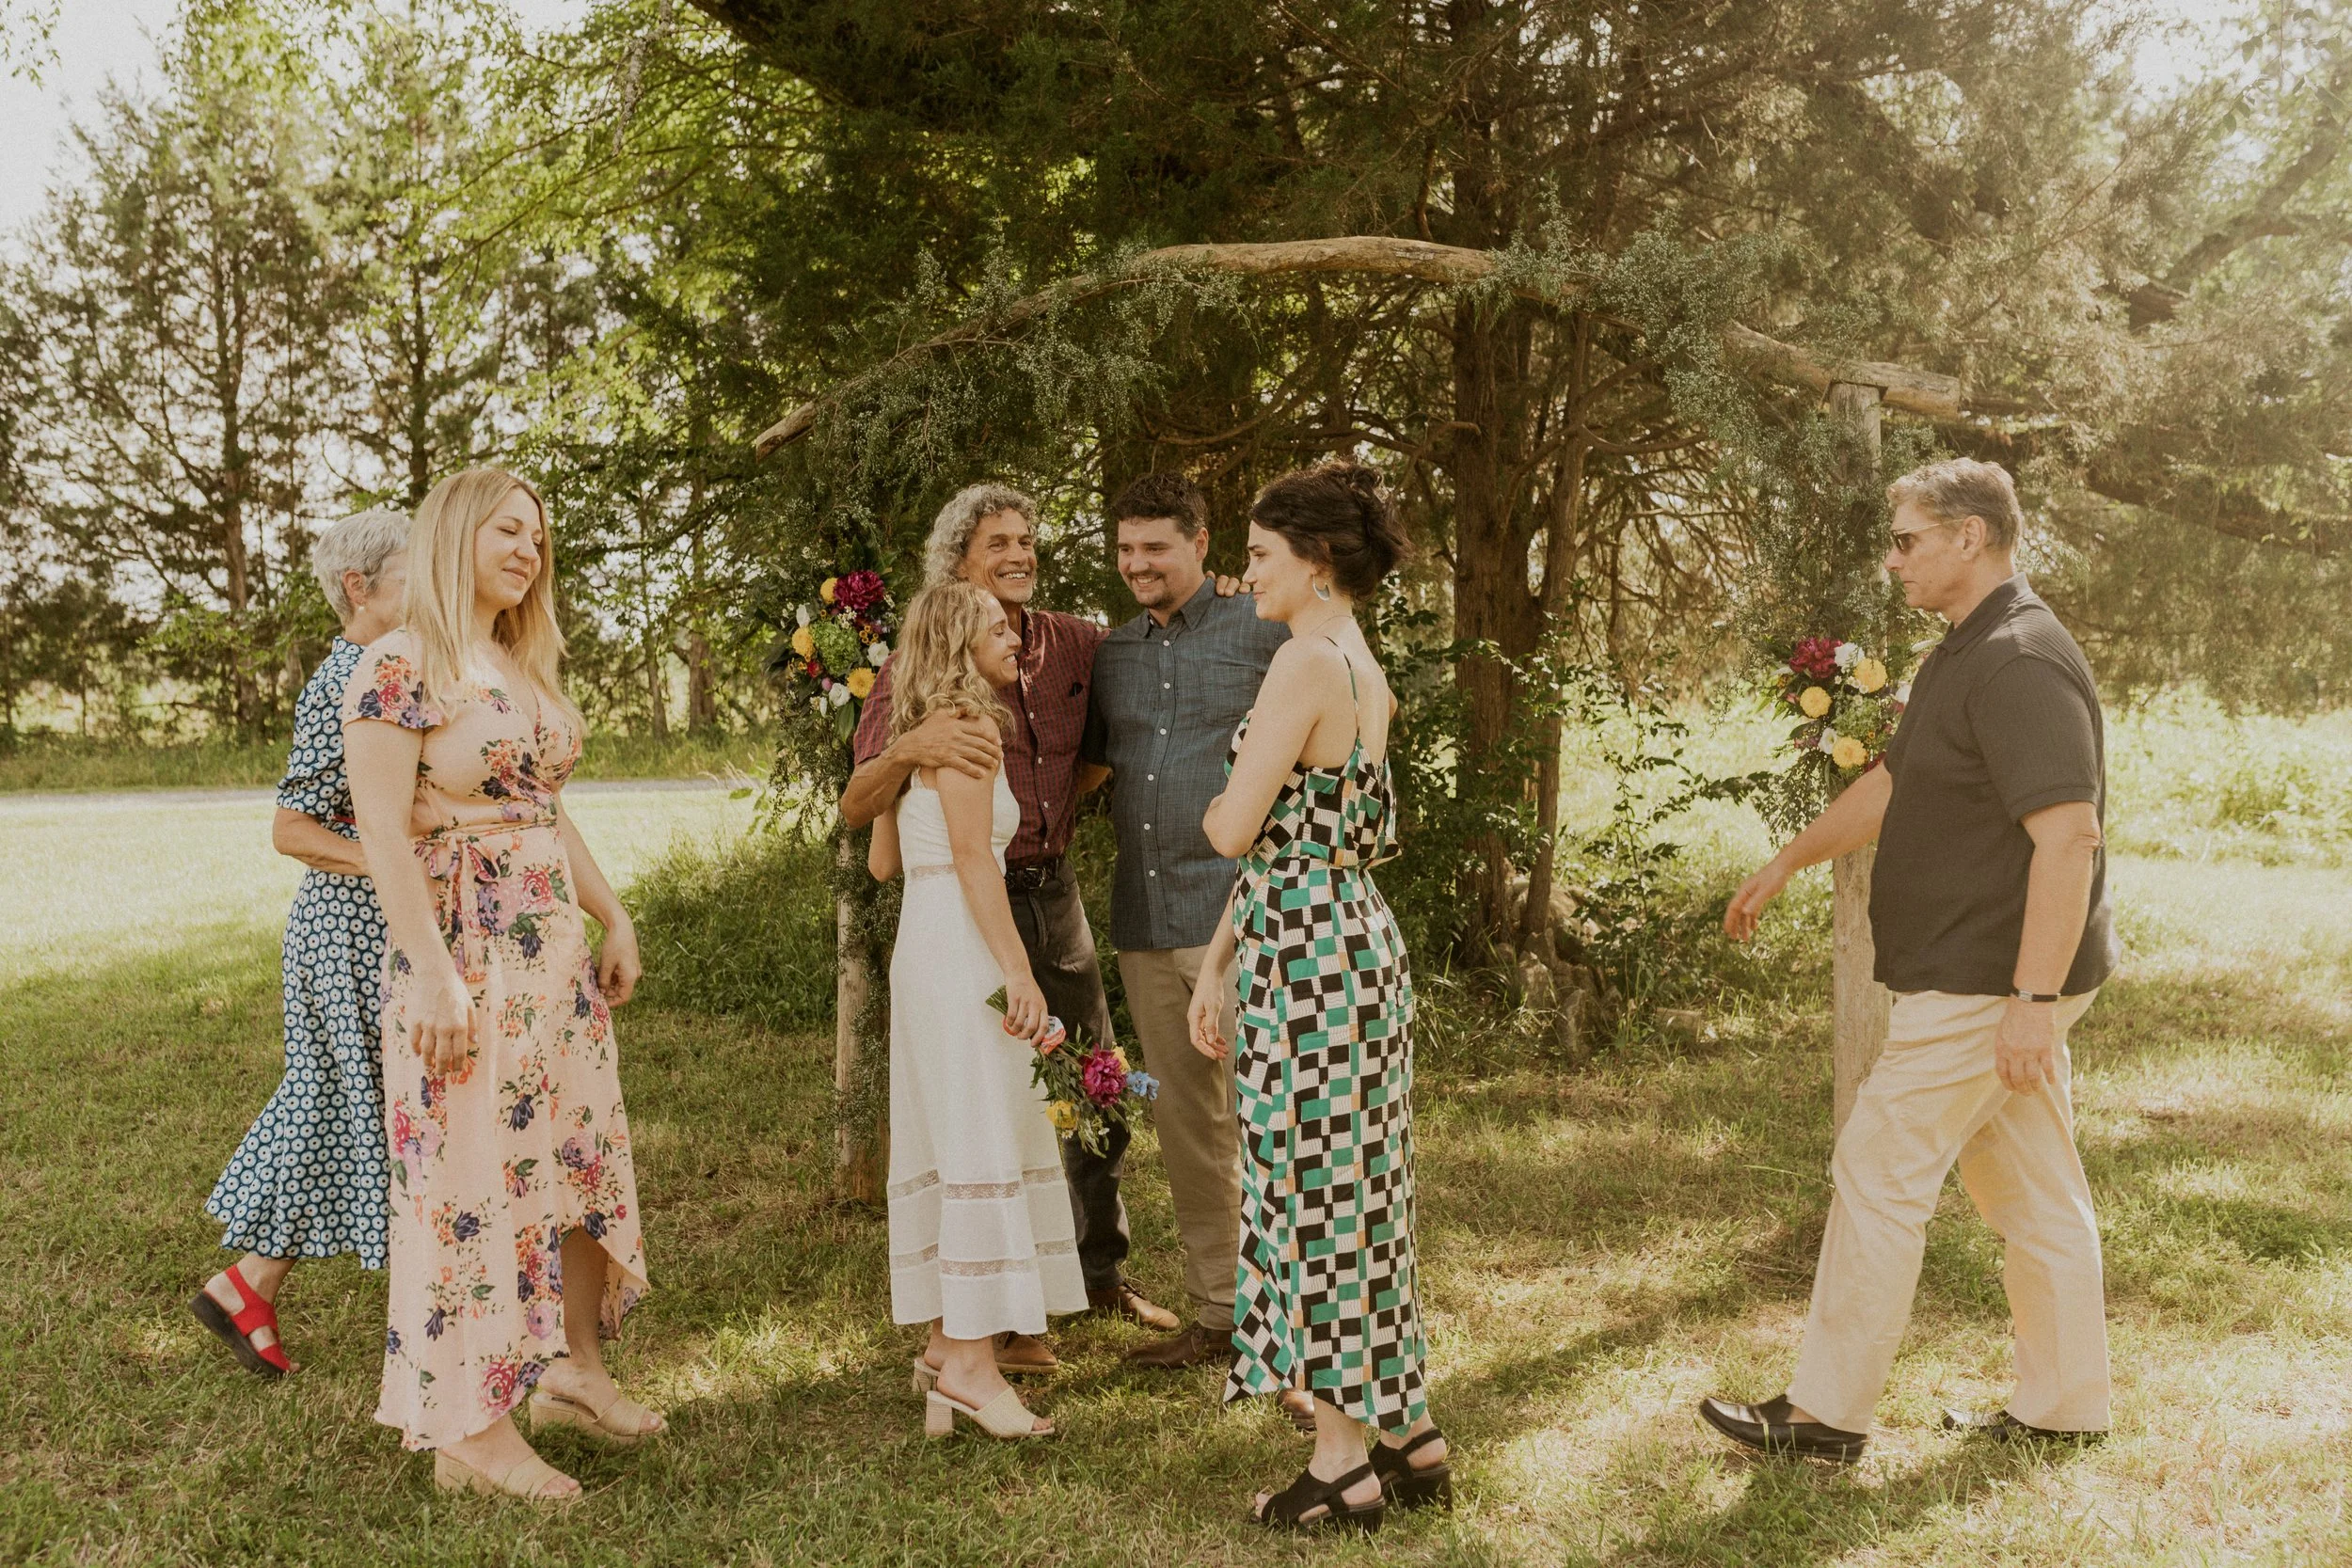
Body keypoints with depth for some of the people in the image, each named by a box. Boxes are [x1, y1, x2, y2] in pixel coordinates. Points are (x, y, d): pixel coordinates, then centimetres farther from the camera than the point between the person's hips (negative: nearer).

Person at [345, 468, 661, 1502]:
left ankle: (573, 1371, 28)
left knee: (584, 1154, 12)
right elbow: (383, 833, -16)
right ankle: (468, 1431, 9)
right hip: (464, 956, -8)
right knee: (473, 1177, -3)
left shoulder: (527, 669, 15)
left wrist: (614, 920, 16)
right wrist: (434, 976, -21)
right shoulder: (400, 667, -10)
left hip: (558, 950, 8)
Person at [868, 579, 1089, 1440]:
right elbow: (972, 857, -17)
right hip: (960, 950, -9)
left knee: (947, 1143, 12)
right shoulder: (965, 725, -9)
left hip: (924, 947, 9)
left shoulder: (918, 733, 18)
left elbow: (881, 861, 20)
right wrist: (1018, 970, -19)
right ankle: (969, 1359, -5)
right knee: (980, 1145, -7)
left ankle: (946, 1342, 19)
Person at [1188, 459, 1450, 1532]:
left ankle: (1344, 1463, 13)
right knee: (1360, 1193, 16)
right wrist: (1215, 965, 16)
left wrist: (1216, 804, 8)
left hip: (1308, 957, -9)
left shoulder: (1307, 661, -16)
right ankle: (1411, 1439, 26)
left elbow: (1234, 832, -17)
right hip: (1359, 942, 9)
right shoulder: (1362, 669, 14)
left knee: (1312, 1196, 1)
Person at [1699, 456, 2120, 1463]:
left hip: (1986, 985, -10)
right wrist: (1784, 865, 30)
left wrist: (2034, 1000, -29)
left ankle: (1827, 1412, 6)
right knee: (2033, 1192, 15)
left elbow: (2069, 836, -27)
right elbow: (1892, 784, 26)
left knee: (1880, 1173, -4)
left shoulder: (2020, 664, -20)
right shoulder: (1968, 655, 15)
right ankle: (2063, 1406, 25)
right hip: (1994, 984, 10)